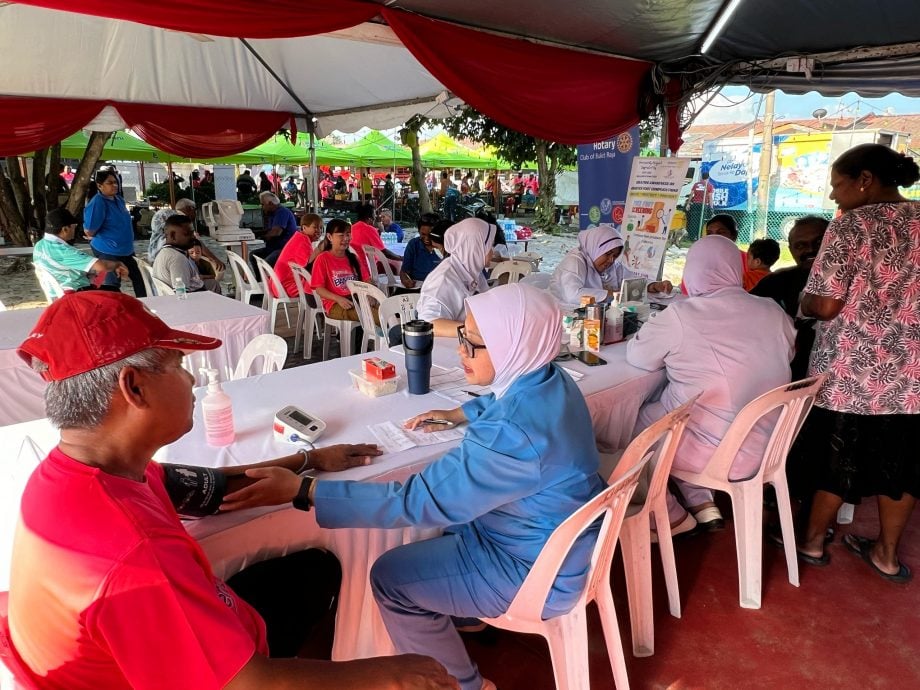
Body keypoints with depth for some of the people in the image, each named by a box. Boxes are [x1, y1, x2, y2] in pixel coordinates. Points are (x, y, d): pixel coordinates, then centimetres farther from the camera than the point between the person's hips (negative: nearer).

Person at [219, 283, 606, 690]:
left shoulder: (514, 435, -37)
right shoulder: (548, 380, -7)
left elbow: (418, 500, -33)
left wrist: (303, 490, -30)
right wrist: (457, 415, 9)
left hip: (537, 570, -9)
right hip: (560, 536, 9)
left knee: (390, 579, -1)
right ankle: (462, 610, 40)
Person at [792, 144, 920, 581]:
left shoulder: (854, 223, -12)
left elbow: (825, 305, -17)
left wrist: (801, 304, 3)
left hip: (852, 371, -5)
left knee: (837, 458, 10)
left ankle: (812, 541, 26)